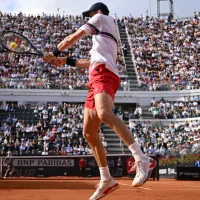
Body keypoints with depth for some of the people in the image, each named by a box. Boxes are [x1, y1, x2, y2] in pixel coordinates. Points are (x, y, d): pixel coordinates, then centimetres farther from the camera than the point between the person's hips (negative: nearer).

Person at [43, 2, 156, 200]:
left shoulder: (102, 18, 16)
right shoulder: (106, 34, 39)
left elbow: (73, 38, 14)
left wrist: (54, 52, 27)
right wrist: (66, 61, 44)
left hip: (104, 72, -10)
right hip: (96, 79, 10)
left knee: (104, 114, -35)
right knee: (89, 133, 5)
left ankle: (142, 160, -47)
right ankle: (106, 180, 7)